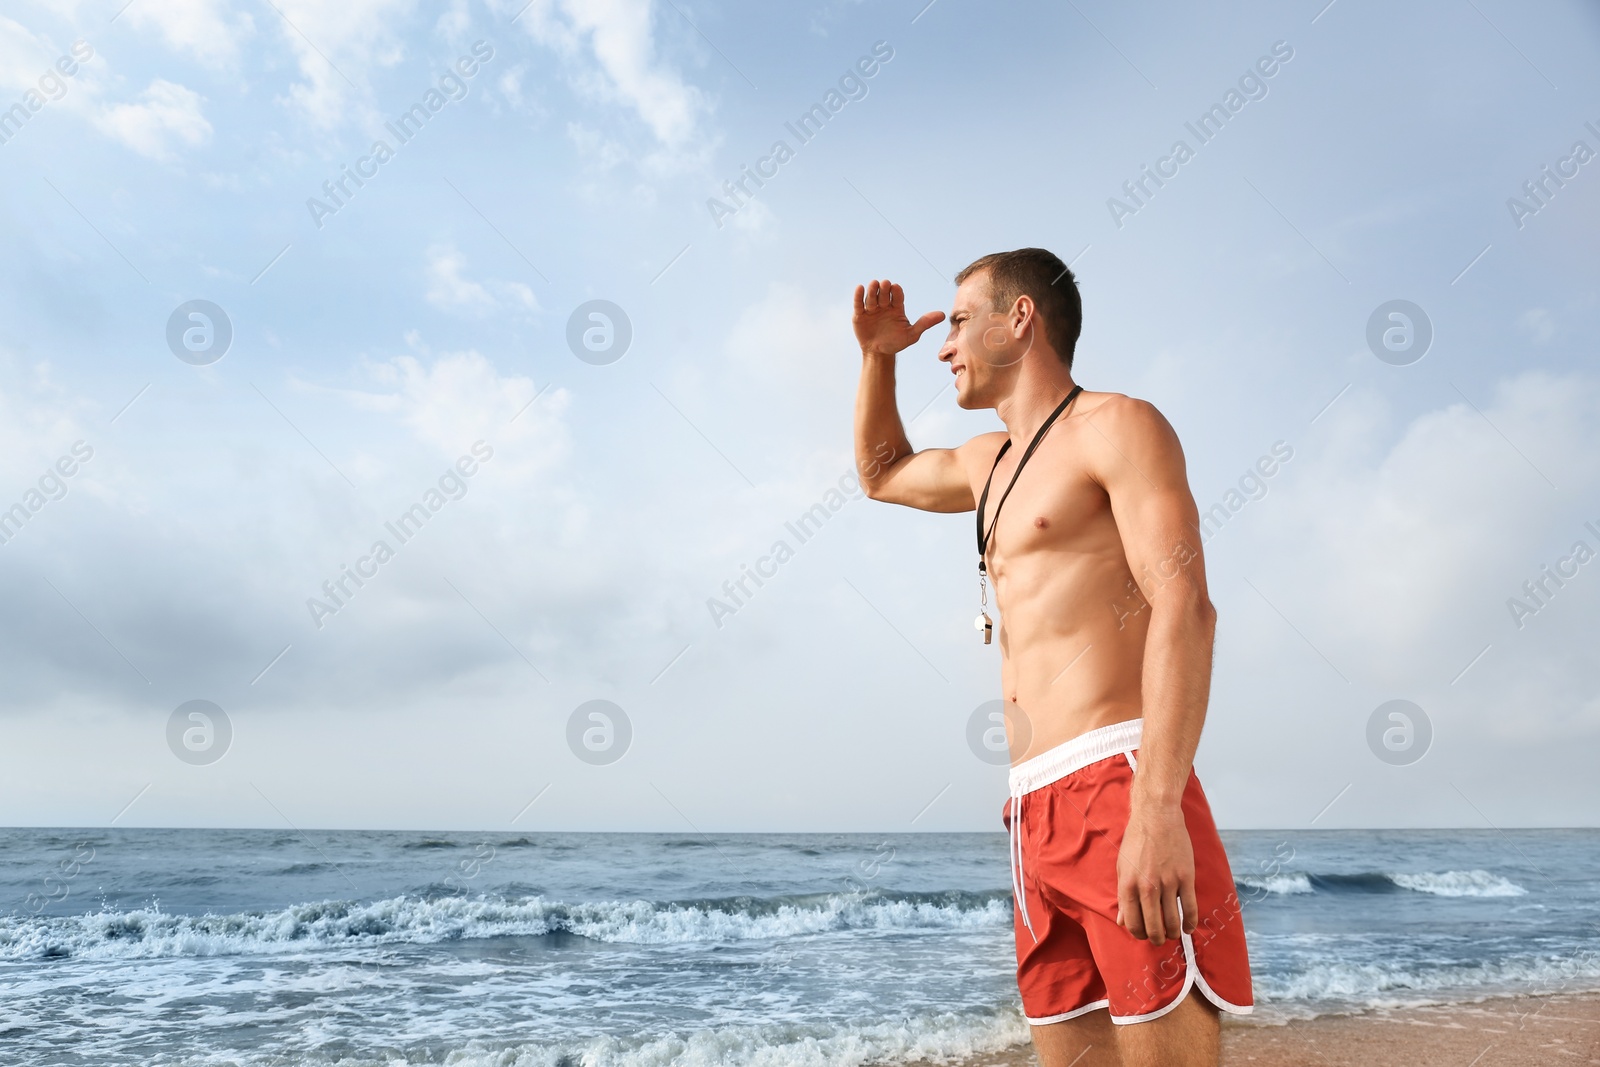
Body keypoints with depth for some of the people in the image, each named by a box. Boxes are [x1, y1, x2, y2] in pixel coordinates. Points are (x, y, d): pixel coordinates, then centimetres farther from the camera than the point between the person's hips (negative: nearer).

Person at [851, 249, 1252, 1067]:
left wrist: (1159, 807, -25)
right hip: (1037, 815, 8)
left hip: (1118, 787, -8)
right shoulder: (990, 461, 25)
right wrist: (878, 355, 28)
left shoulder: (1116, 426, 0)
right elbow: (882, 473, 44)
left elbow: (1184, 606, -14)